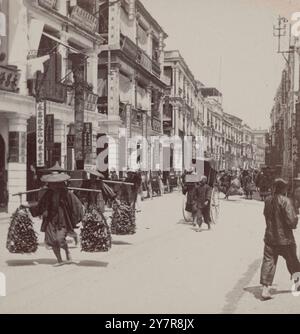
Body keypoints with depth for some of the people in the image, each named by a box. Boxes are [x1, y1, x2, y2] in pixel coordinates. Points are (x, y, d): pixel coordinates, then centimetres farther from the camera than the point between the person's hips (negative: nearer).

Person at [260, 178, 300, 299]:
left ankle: (265, 288, -5)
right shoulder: (285, 201, -17)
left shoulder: (268, 200, 2)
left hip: (270, 237, 4)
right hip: (284, 238, -4)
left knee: (268, 262, 3)